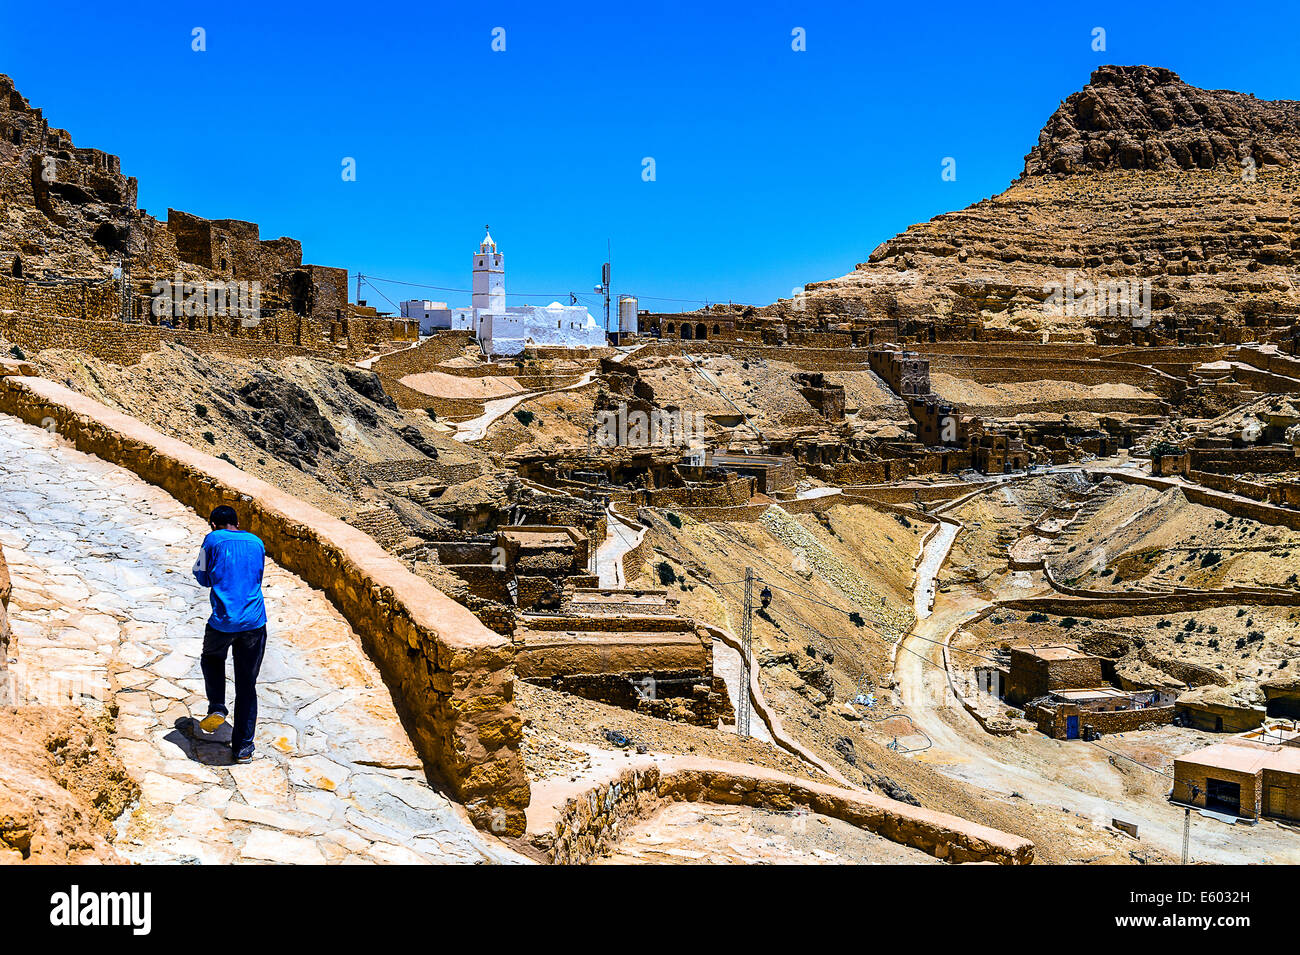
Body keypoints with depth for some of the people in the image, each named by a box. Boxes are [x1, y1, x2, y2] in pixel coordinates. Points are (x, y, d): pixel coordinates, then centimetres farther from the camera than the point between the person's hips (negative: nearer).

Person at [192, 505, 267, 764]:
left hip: (223, 622, -2)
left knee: (211, 658, 30)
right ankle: (242, 748, 10)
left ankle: (217, 707, 10)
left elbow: (203, 579, 9)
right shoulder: (257, 543, 12)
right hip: (255, 623, 2)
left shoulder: (213, 540, 1)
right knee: (247, 685, 9)